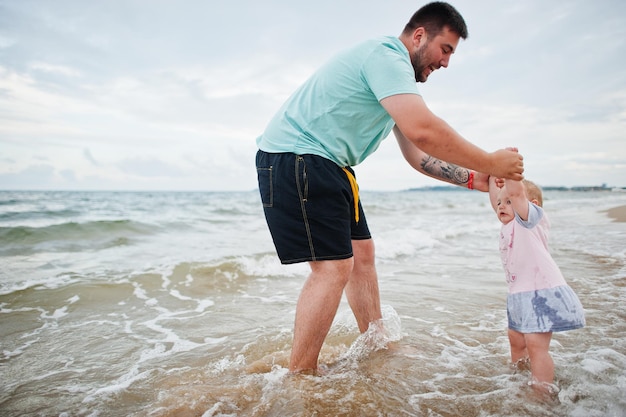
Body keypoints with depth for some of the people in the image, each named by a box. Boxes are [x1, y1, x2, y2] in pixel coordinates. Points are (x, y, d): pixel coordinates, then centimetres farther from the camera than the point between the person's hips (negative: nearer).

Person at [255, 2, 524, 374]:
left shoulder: (396, 78, 19)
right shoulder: (386, 56, -14)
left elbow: (417, 155, 19)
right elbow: (423, 130, -30)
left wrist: (472, 179, 8)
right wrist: (490, 163, -17)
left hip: (326, 166, 11)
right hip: (294, 157, -10)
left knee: (362, 252, 11)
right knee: (334, 266, -14)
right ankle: (300, 378, -1)